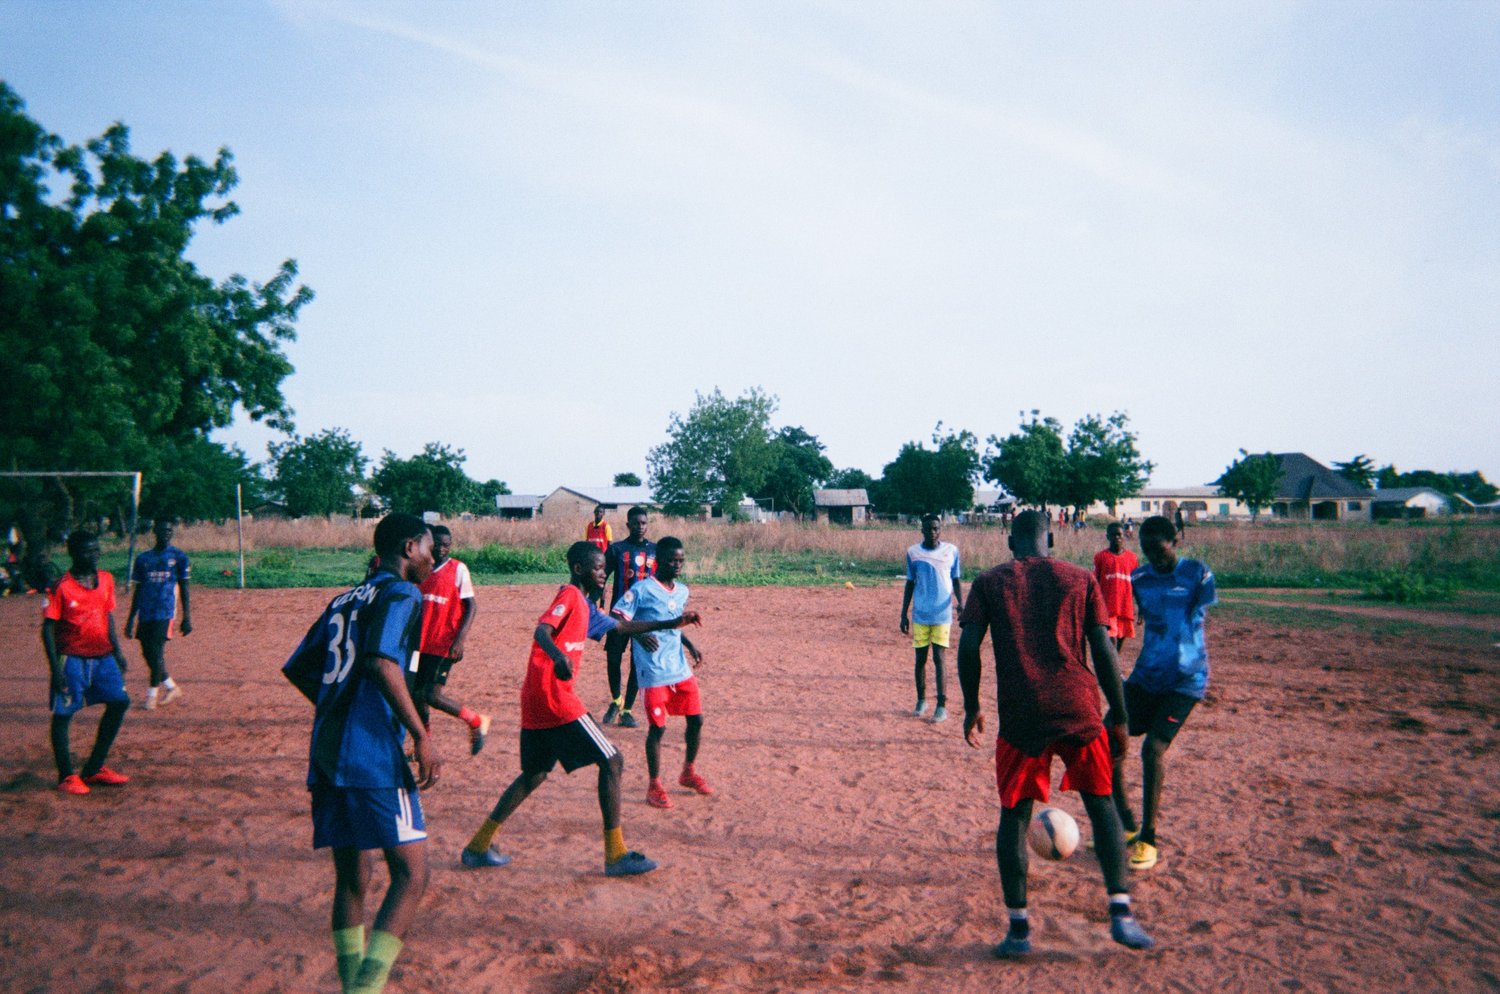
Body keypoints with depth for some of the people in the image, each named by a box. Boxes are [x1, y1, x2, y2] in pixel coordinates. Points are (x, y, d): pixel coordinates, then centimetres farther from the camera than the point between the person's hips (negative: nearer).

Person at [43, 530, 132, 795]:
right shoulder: (61, 587, -12)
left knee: (119, 703, 4)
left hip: (103, 656, 6)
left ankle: (94, 769, 14)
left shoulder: (106, 579, 5)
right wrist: (56, 668, -16)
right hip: (72, 659, -6)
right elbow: (48, 628, -11)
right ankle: (66, 776, 12)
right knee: (63, 714, 0)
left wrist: (117, 652, 12)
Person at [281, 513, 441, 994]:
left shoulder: (345, 600, 21)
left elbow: (297, 669, 23)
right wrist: (421, 735, -19)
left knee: (351, 878, 14)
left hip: (325, 756, 8)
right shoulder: (401, 593, -4)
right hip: (372, 757, -8)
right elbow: (380, 662, -20)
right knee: (411, 874, -6)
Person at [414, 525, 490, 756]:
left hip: (444, 645, -6)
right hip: (421, 643, 6)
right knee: (415, 693, 10)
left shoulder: (458, 569, -7)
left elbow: (471, 607, -8)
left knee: (432, 695, -14)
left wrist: (460, 639, -17)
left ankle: (477, 721, 4)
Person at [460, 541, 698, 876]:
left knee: (534, 774, 21)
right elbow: (542, 631, -24)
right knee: (612, 761, -4)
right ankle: (616, 855, 0)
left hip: (535, 699, 10)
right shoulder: (570, 596, -7)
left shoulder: (584, 606, 21)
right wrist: (559, 656, -45)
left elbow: (623, 627, 31)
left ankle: (478, 847, 23)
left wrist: (672, 623, 27)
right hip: (554, 696, -10)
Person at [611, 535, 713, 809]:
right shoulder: (642, 590, -11)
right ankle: (655, 786, 11)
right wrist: (640, 634, -28)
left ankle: (689, 772, 30)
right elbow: (617, 619, -12)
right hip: (653, 672, -7)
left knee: (696, 719, 10)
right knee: (657, 727, -4)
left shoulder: (682, 591, 10)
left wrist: (690, 646, 11)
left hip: (680, 668, 7)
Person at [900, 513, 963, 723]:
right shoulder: (913, 553, 2)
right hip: (920, 614, 2)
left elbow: (956, 580, 7)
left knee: (938, 658, -5)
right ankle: (921, 700, 23)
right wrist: (904, 614, 7)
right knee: (920, 658, 7)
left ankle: (942, 706, 0)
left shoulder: (951, 551, 0)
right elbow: (910, 584, 8)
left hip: (942, 614, -1)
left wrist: (960, 603, -9)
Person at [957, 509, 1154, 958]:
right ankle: (1120, 912, 7)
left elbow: (968, 647, 1)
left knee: (1014, 815, 10)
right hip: (1078, 707, 1)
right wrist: (1119, 717, 9)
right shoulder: (1080, 579, 10)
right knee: (1101, 803, 16)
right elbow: (1103, 650, 4)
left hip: (1021, 714, 0)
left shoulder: (989, 582, 9)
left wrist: (972, 708, 12)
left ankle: (1018, 928, 10)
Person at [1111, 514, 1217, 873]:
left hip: (1185, 679, -5)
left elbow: (1193, 622, -8)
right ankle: (1127, 826, 16)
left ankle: (1148, 840, -4)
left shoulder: (1197, 574, -5)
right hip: (1145, 676, 5)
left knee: (1153, 748, -19)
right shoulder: (1139, 578, 6)